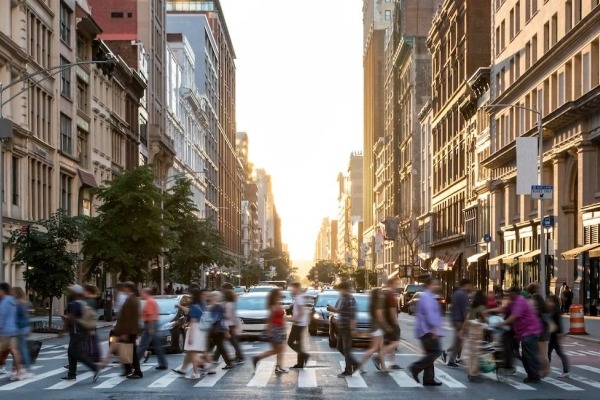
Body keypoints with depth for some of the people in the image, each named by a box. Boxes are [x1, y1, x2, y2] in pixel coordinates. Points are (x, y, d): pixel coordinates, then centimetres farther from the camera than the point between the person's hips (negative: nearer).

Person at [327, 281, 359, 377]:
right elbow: (338, 310, 21)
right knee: (340, 347, 14)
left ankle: (348, 371, 5)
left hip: (347, 327, -10)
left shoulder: (350, 300, -17)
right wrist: (332, 309, 1)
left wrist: (352, 328, -23)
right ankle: (354, 364, 25)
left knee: (346, 349, -3)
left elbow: (352, 315, -21)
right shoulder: (342, 298, 11)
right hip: (341, 327, 10)